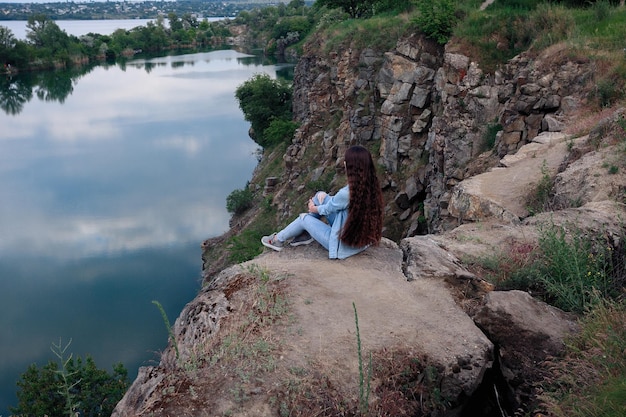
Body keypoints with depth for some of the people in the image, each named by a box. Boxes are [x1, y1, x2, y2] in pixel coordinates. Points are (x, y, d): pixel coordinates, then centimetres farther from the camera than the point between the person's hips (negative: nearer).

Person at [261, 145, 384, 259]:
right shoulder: (372, 186, -9)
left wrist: (314, 208, 13)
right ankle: (304, 233, 28)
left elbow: (328, 209, -9)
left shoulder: (347, 193, -31)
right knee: (320, 195, 10)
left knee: (305, 218, 13)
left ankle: (278, 240, 37)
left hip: (345, 246, -7)